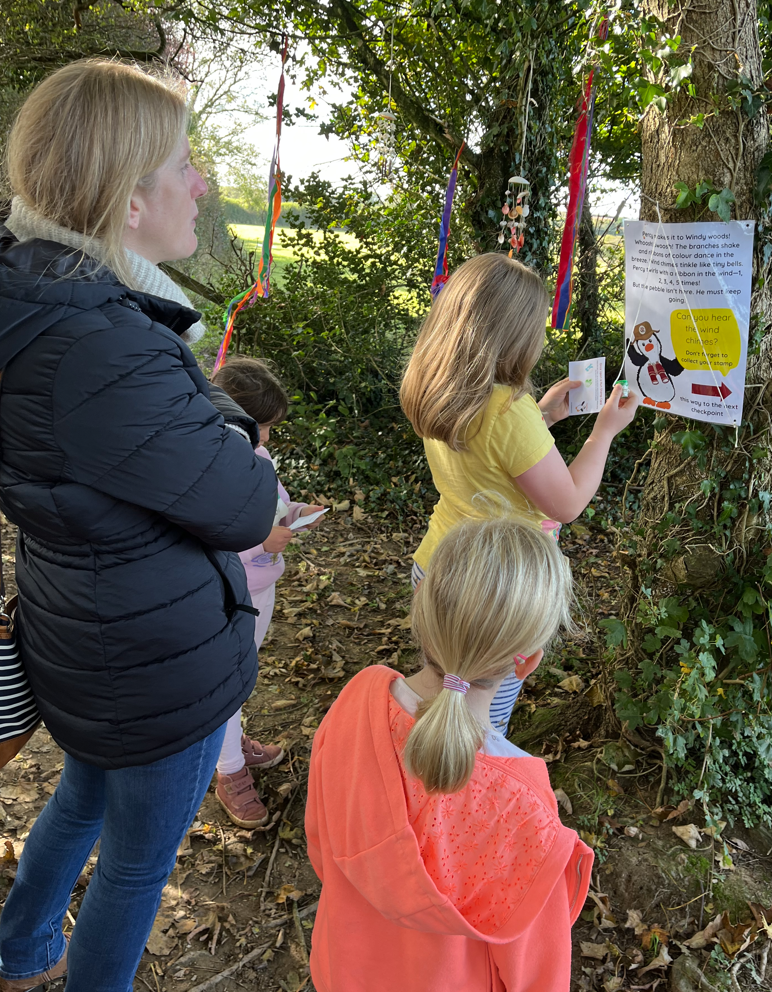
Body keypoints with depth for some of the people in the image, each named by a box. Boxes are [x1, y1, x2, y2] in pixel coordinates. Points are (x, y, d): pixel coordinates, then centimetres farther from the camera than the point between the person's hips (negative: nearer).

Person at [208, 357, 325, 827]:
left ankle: (231, 740, 49)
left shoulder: (255, 452, -2)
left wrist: (295, 512, -2)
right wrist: (261, 540, -30)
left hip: (260, 586, 8)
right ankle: (230, 772, 30)